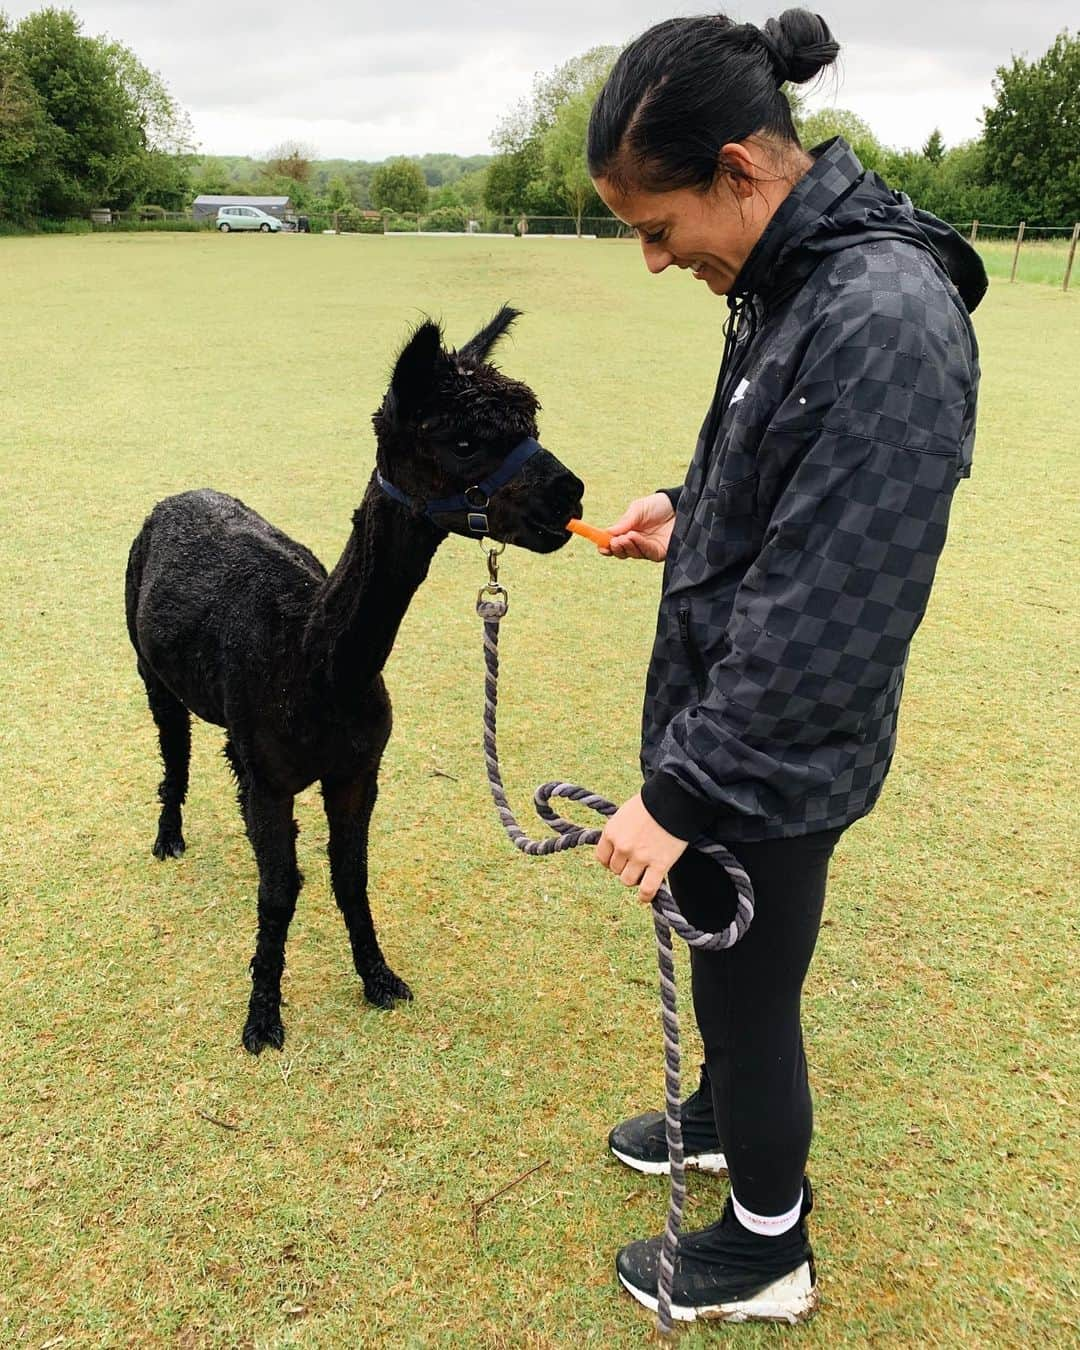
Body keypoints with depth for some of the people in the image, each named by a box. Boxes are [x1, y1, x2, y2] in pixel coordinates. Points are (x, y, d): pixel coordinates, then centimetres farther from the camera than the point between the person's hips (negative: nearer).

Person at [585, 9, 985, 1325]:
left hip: (770, 773, -8)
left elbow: (825, 618, -29)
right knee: (723, 966, 27)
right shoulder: (791, 278, 4)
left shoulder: (885, 319, -27)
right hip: (718, 720, 9)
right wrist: (691, 515, 4)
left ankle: (767, 1252, 38)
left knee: (747, 987, 12)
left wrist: (683, 792, -23)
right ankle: (726, 1113, 56)